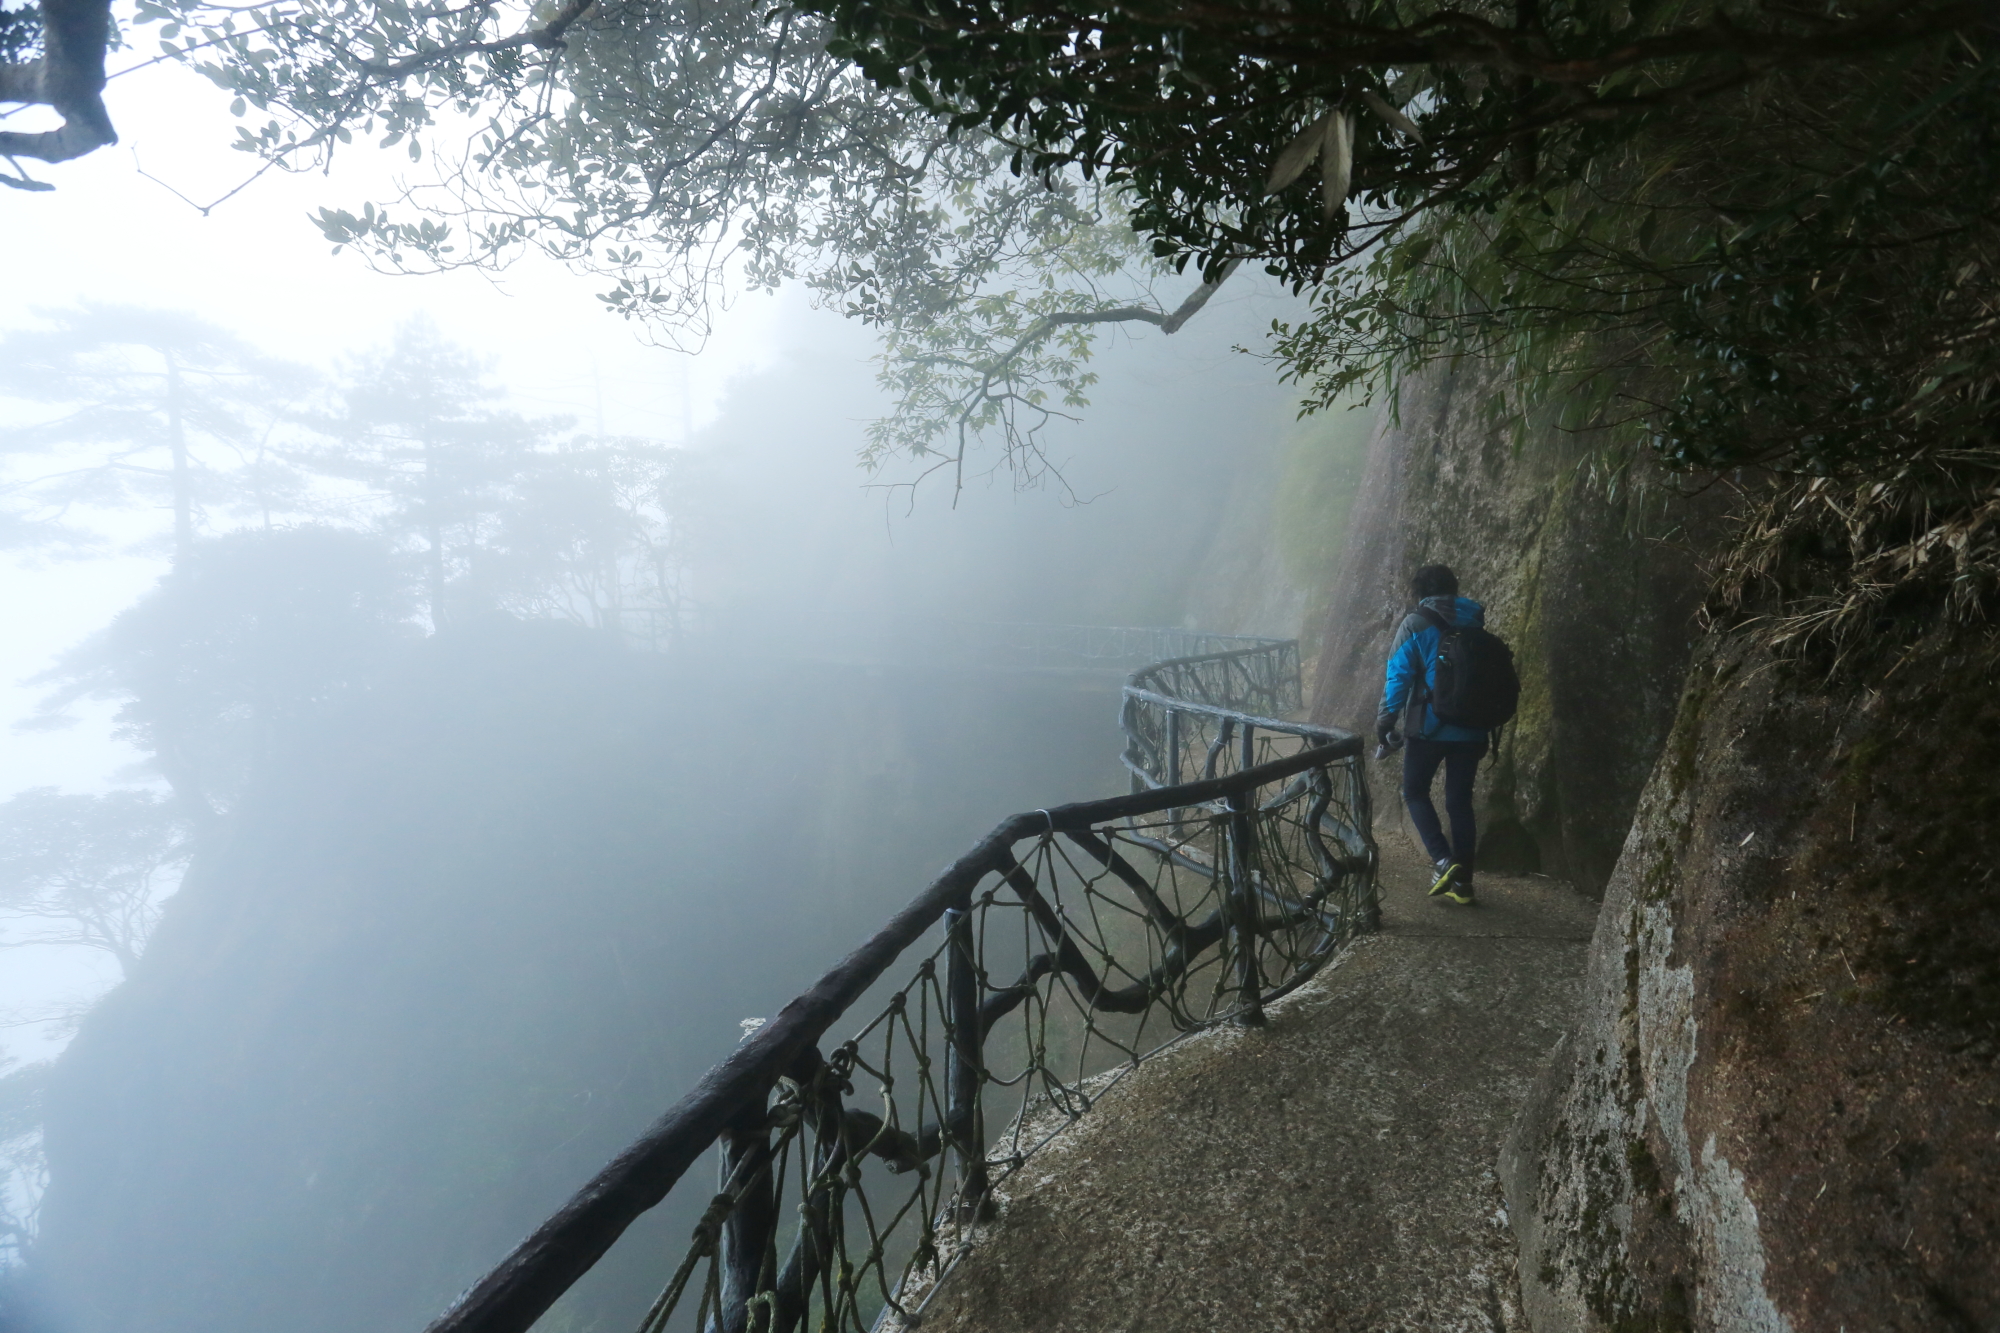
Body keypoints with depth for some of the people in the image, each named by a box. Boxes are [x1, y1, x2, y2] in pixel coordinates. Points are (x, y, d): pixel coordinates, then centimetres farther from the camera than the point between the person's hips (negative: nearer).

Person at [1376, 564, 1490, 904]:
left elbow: (1398, 676, -10)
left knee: (1416, 792, 11)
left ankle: (1444, 860, -6)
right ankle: (1462, 881, 13)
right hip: (1471, 731, 5)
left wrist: (1385, 720, -4)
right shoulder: (1474, 623, 9)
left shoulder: (1416, 624, -6)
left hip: (1429, 729, -4)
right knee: (1460, 800, 11)